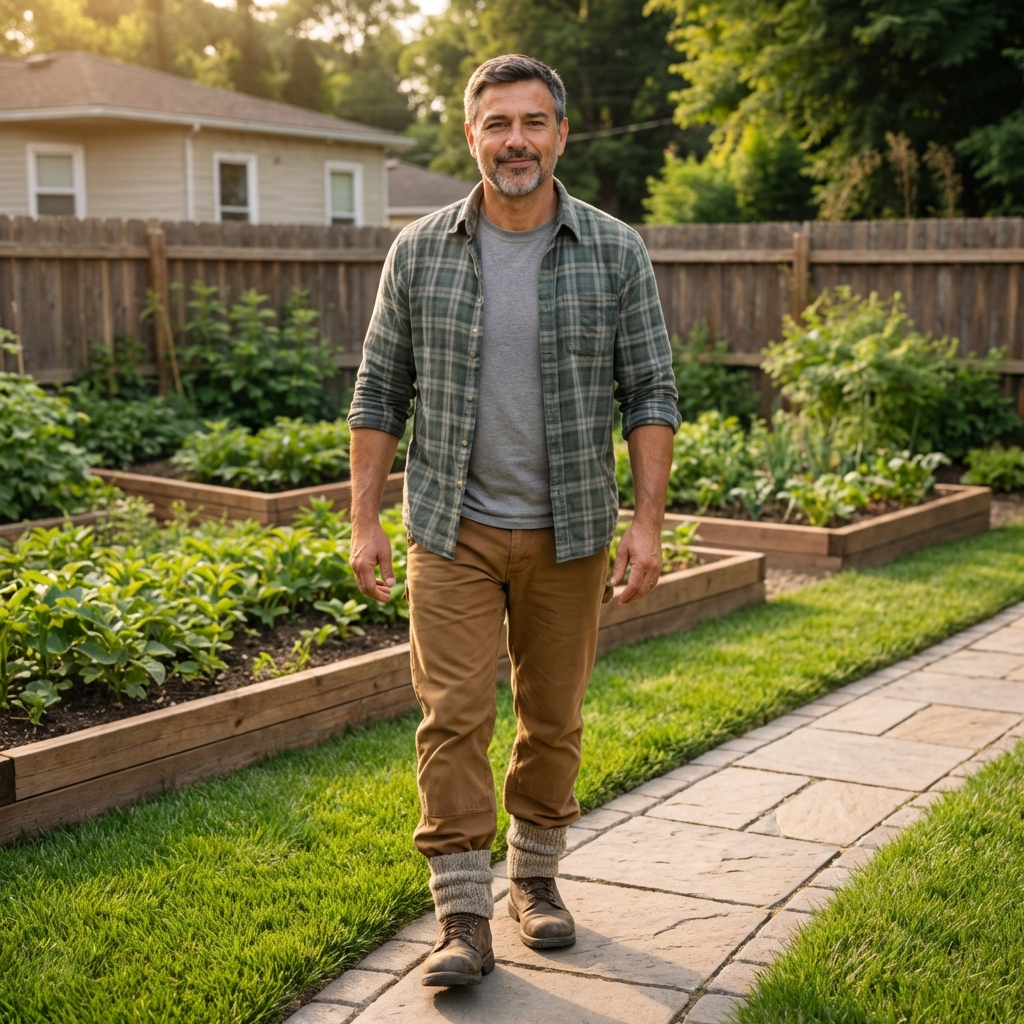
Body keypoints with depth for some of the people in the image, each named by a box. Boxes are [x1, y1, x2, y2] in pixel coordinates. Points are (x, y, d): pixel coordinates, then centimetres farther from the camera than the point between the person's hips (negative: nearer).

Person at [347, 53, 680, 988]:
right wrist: (365, 520, -1)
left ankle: (537, 877, 30)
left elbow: (650, 395, -1)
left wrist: (648, 523, -9)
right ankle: (464, 920, 4)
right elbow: (381, 392, 4)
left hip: (567, 533, 1)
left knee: (554, 718, 11)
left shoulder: (616, 254, -2)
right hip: (453, 531, 0)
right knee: (453, 719, -4)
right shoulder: (421, 251, 0)